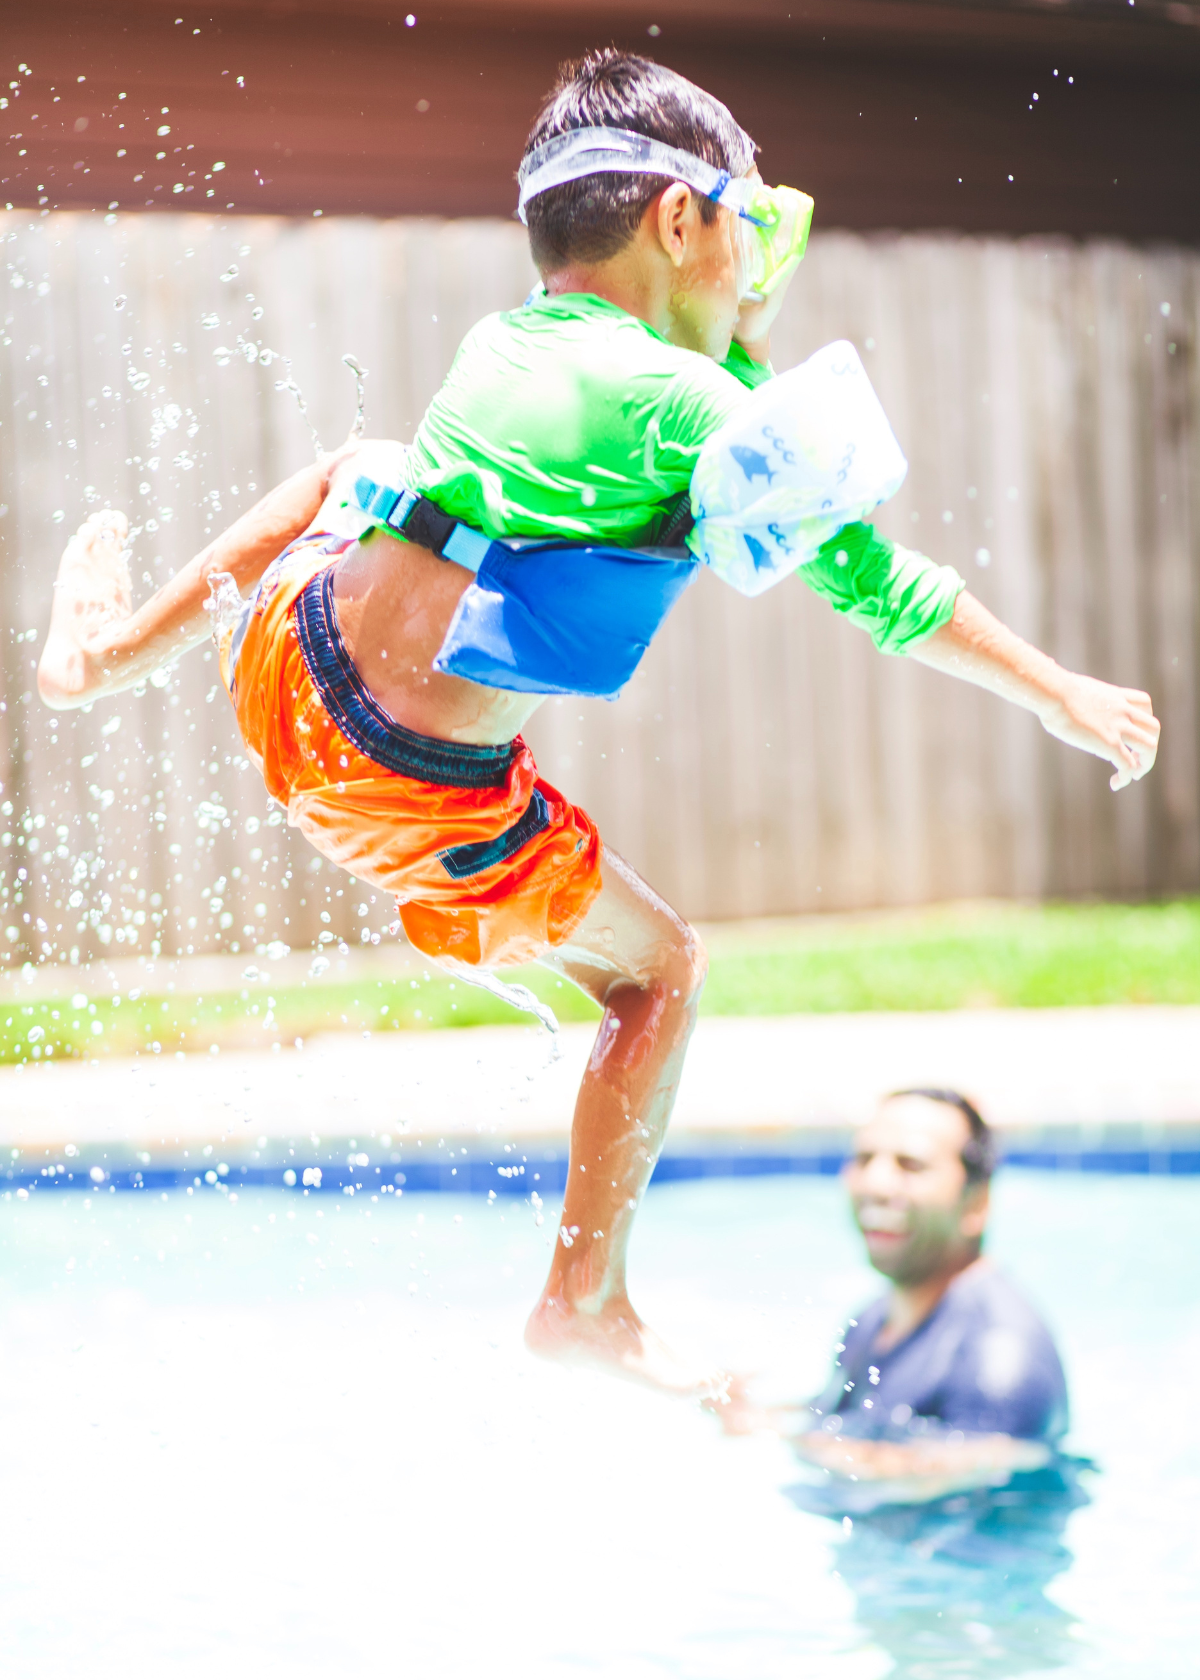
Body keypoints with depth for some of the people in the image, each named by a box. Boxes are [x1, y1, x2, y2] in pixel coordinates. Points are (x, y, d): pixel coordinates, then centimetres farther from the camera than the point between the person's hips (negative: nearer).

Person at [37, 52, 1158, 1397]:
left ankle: (109, 649, 44)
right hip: (427, 795, -6)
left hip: (288, 673, 7)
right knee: (658, 969, 16)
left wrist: (748, 339, 23)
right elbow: (869, 576, -6)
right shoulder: (682, 398, -13)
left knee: (352, 473, 37)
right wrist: (1059, 697, 3)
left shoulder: (503, 340, 7)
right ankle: (587, 1302, 20)